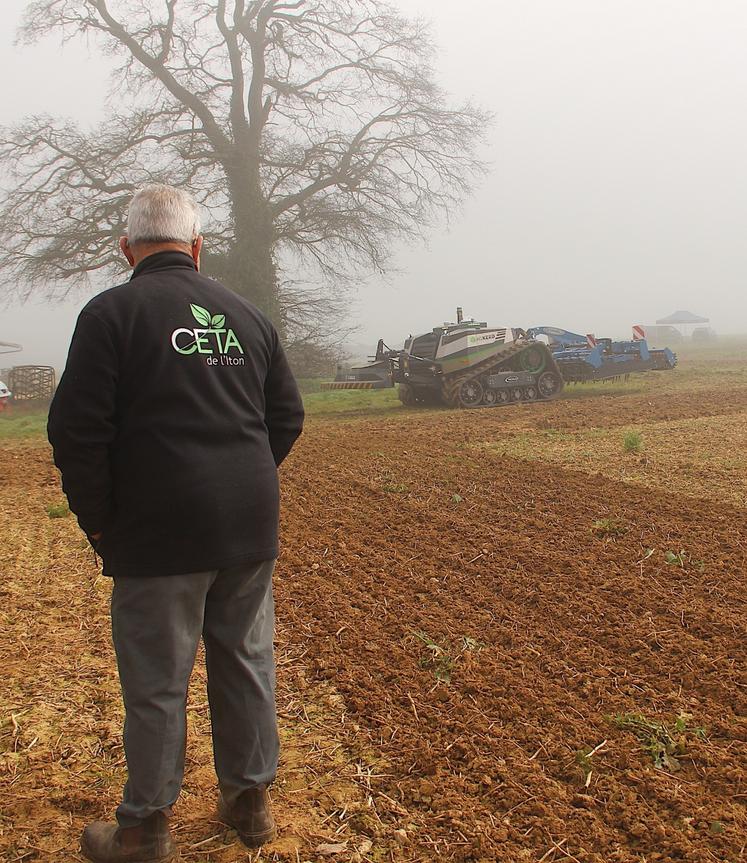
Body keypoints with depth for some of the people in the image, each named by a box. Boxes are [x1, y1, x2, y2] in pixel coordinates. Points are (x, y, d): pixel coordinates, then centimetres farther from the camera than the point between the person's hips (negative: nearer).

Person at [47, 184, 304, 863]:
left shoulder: (111, 312, -7)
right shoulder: (246, 315, 9)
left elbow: (77, 431, -11)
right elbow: (287, 416, 12)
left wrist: (98, 521, 0)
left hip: (161, 534, -5)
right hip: (251, 530, 5)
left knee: (155, 683, 7)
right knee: (246, 662, 16)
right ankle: (250, 800, 31)